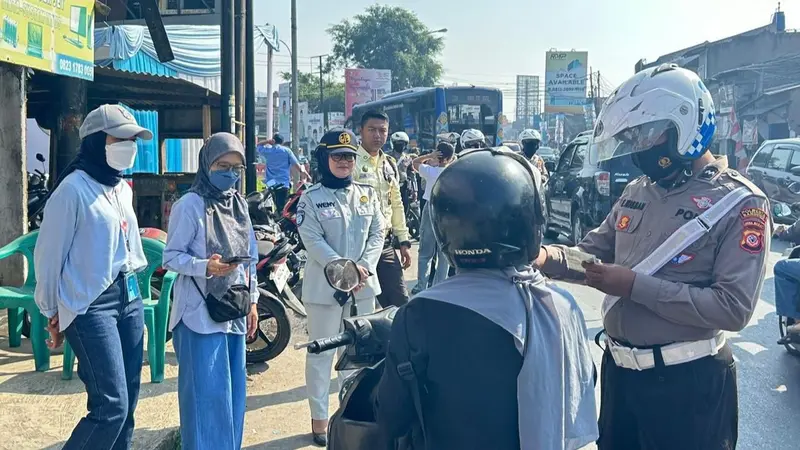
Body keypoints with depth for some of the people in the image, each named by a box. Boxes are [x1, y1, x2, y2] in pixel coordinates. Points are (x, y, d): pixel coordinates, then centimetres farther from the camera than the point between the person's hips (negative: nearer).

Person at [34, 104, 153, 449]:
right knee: (111, 406, -10)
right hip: (90, 305, -8)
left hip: (129, 298, 8)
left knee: (127, 404, 10)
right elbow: (49, 254, -8)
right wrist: (52, 314, -2)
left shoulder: (123, 189, 12)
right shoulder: (73, 188, -12)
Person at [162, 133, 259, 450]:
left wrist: (252, 301, 12)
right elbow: (171, 256, -10)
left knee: (234, 389, 12)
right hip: (200, 311, -6)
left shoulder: (239, 204, 11)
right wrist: (205, 266, -27)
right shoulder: (190, 205, -9)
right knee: (207, 391, -5)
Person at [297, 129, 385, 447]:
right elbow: (313, 241, -12)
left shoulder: (368, 194, 8)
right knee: (322, 352, 5)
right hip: (325, 285, -4)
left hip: (363, 285, 4)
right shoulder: (311, 198, -4)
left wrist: (364, 267, -12)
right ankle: (319, 417, 17)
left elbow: (377, 234, 3)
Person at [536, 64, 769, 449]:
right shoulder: (637, 191, 6)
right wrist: (545, 256, -12)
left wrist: (636, 286, -25)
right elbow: (594, 254, 10)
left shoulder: (739, 203, -14)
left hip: (686, 380, -6)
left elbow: (735, 307, -21)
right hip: (618, 368, 6)